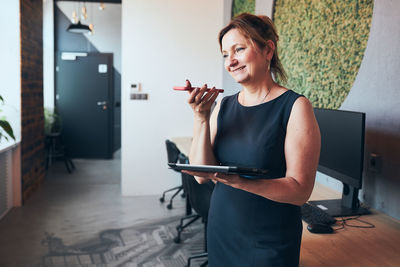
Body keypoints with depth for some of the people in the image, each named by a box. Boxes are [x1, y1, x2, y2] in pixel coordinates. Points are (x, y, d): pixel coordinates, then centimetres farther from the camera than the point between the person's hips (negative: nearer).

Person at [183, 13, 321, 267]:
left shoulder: (295, 107, -13)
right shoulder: (223, 106, 2)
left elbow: (300, 191, -18)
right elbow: (202, 175, -4)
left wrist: (240, 182, -32)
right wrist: (201, 118, -15)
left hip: (270, 245, -4)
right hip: (220, 233, 5)